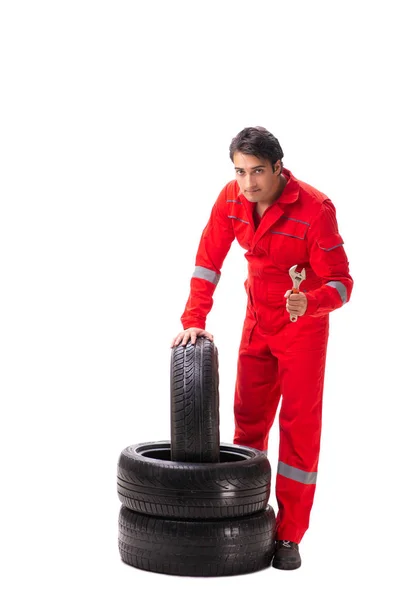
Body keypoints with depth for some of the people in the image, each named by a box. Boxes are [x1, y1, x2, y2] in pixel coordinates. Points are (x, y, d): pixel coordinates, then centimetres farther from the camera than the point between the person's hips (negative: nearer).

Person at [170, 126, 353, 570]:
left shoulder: (315, 209, -27)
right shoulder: (231, 199, -12)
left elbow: (340, 282, -26)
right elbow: (208, 261, -6)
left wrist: (309, 302, -46)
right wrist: (194, 320, -14)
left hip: (303, 325, -5)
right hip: (257, 321, 5)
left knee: (299, 425, -5)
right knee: (248, 418, 11)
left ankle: (289, 536, 3)